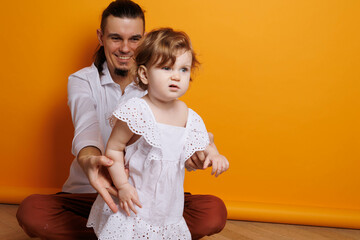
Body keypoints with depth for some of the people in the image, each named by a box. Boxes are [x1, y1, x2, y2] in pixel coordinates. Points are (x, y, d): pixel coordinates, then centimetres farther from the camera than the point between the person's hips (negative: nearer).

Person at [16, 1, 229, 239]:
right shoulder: (82, 81, 0)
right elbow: (86, 125, -21)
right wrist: (88, 159, -46)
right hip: (88, 193, 0)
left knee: (214, 212, -24)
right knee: (30, 212, -29)